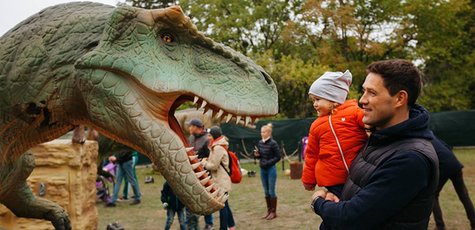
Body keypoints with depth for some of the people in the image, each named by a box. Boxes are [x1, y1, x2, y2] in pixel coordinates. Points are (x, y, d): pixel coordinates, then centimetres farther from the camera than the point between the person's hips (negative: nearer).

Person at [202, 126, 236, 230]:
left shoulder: (218, 148, -18)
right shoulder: (218, 147, 14)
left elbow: (214, 166, -18)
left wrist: (204, 163, -3)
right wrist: (207, 161, 4)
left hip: (221, 181, -10)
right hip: (221, 180, 10)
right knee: (224, 205, 17)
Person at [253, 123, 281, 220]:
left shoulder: (273, 143, -12)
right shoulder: (260, 143, 5)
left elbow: (278, 157, -10)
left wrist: (268, 163, -18)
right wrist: (257, 155, -4)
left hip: (271, 169, -6)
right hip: (262, 169, 6)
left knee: (271, 191, 0)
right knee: (266, 191, 12)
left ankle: (273, 212, 11)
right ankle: (269, 211, 22)